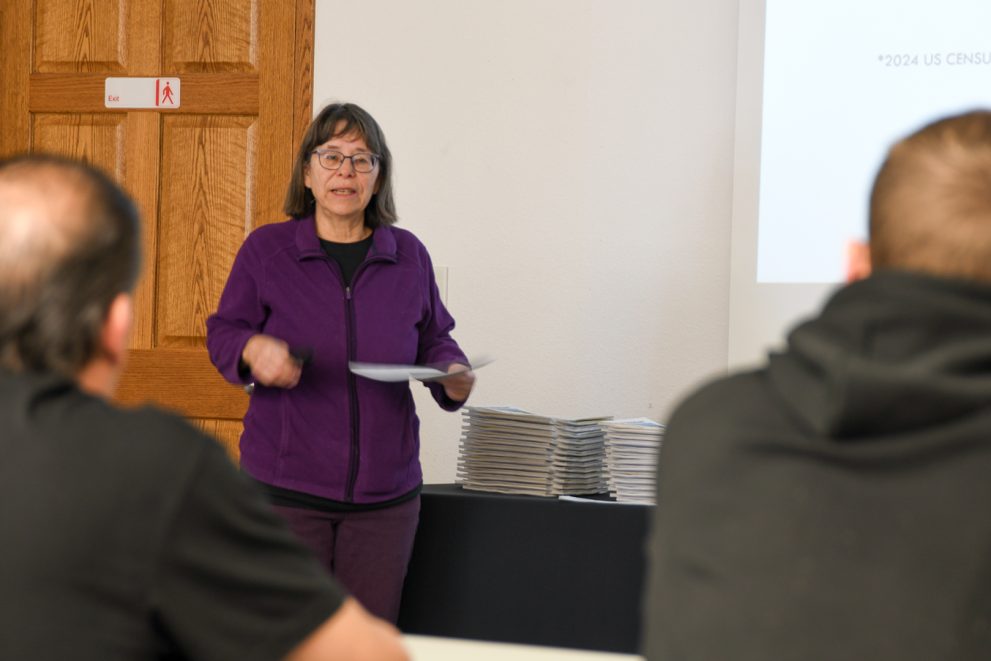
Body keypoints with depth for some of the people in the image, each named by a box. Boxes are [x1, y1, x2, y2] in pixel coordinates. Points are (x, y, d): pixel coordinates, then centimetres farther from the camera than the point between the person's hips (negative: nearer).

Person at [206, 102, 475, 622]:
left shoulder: (408, 256, 8)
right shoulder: (266, 248, 2)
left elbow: (433, 339, 16)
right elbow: (223, 333, 4)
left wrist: (452, 375, -6)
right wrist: (254, 351, -19)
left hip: (384, 492, 2)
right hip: (284, 486, -2)